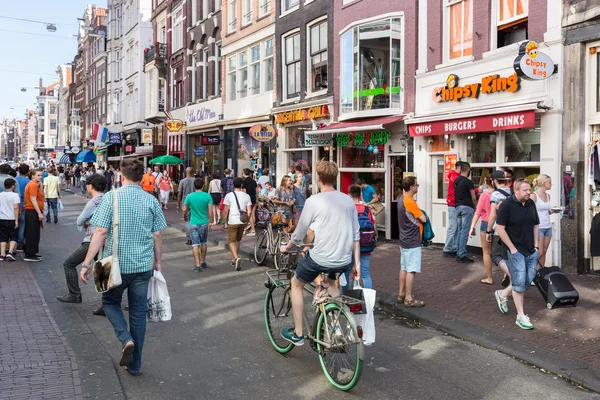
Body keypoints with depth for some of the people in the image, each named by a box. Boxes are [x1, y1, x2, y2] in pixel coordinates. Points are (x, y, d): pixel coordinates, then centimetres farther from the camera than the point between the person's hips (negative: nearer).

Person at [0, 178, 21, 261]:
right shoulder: (15, 195, -9)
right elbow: (16, 208, -16)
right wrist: (16, 220, -14)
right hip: (12, 219, -4)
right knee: (13, 237, 7)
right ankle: (10, 252, -7)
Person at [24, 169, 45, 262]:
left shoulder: (35, 184, 16)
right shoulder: (33, 185, -15)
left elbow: (41, 197, 12)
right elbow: (33, 200, -21)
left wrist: (40, 184, 10)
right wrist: (39, 213, -22)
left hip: (33, 212, 10)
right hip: (32, 212, -10)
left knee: (34, 234, 16)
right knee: (32, 234, -5)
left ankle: (31, 253, 24)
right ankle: (29, 255, -1)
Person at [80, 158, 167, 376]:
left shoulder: (111, 197, -9)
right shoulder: (151, 201, -1)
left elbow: (101, 232, -13)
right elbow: (157, 235, 3)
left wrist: (87, 263, -8)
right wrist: (158, 262, 16)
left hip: (117, 264, -2)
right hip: (143, 265, 2)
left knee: (110, 302, 21)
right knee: (138, 311, 12)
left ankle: (126, 339, -4)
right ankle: (135, 364, 19)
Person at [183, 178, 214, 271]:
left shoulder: (189, 196, -6)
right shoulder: (207, 196, -8)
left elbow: (185, 210, 2)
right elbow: (210, 210, -10)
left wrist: (185, 217, 21)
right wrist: (211, 220, 2)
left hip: (193, 224, -1)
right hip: (204, 223, 1)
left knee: (195, 244, 1)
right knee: (204, 243, 18)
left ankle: (197, 265, -4)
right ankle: (202, 262, 29)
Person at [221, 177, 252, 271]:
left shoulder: (229, 196, -5)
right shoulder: (246, 196, 3)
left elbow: (225, 211, -5)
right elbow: (249, 211, 2)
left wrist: (224, 222, 5)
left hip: (232, 222, -4)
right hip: (242, 222, 4)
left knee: (232, 242, 2)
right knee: (237, 240, 19)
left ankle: (236, 258, -20)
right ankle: (234, 260, 27)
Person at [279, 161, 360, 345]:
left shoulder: (313, 201, -9)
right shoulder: (348, 200, 5)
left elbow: (299, 235, -1)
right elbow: (356, 235, 7)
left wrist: (286, 248, 18)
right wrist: (356, 264, 14)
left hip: (320, 259, -5)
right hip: (345, 261, 5)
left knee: (296, 284, 22)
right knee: (329, 281, 37)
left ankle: (297, 334, 25)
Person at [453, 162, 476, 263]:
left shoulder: (456, 181, 9)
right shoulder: (468, 182, -12)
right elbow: (473, 198, -8)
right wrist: (475, 208, 6)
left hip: (458, 207, 7)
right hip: (467, 207, -7)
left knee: (459, 231, 12)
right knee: (465, 232, -5)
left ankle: (458, 253, 14)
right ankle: (462, 255, -5)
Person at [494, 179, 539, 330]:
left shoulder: (531, 204, 6)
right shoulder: (507, 204, -13)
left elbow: (536, 225, 16)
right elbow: (500, 228, -14)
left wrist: (536, 245, 9)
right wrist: (512, 248, -14)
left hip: (531, 251, 7)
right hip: (516, 251, -6)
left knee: (528, 281, 10)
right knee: (519, 283, -3)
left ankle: (503, 294, 33)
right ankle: (521, 317, 8)